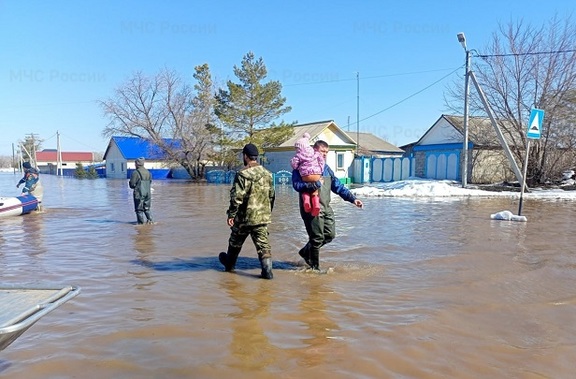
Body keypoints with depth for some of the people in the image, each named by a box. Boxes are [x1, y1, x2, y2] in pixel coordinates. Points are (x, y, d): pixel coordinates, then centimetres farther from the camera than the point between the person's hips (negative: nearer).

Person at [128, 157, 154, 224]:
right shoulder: (148, 172, 7)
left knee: (139, 209, 4)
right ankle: (150, 220, 8)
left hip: (139, 194, -6)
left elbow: (132, 184, -13)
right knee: (147, 208, 18)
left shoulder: (135, 173, -13)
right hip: (148, 193, 6)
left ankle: (141, 222, 5)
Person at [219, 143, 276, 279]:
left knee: (235, 242, 16)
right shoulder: (267, 174, 8)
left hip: (244, 217, -5)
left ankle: (229, 264, 37)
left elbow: (237, 197, -17)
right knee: (263, 243, 5)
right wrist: (268, 212, 25)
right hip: (263, 216, 5)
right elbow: (272, 195, 15)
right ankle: (267, 270, -6)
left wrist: (231, 214, -10)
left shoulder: (243, 174, -15)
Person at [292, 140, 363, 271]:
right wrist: (314, 185, -27)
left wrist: (352, 199, 10)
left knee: (330, 235, 9)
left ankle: (306, 251, 30)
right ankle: (315, 267, 17)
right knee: (317, 238, -2)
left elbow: (338, 186, 19)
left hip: (326, 208, 8)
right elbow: (296, 185, -18)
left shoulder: (327, 169, 18)